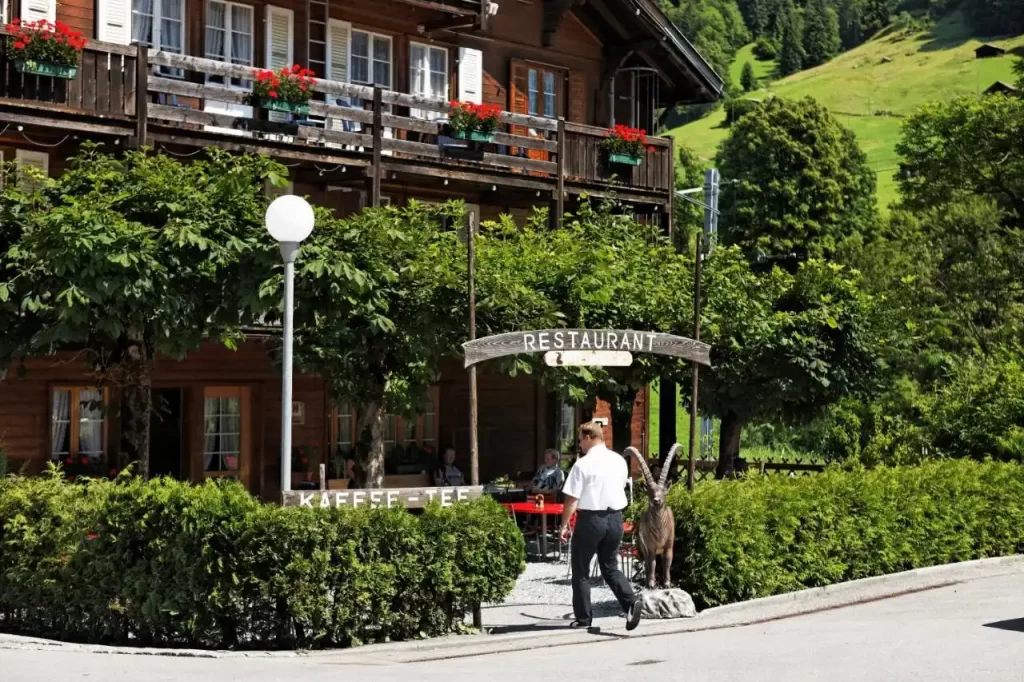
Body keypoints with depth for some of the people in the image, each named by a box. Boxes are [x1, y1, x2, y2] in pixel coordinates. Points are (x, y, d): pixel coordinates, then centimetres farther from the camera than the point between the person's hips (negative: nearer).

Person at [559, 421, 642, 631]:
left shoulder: (583, 464, -14)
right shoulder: (619, 461, 5)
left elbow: (572, 499, -14)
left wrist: (564, 525, -5)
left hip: (591, 519, -6)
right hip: (615, 517, 6)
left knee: (581, 570, 10)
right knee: (610, 566, 16)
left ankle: (583, 618, 14)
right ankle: (631, 602, -6)